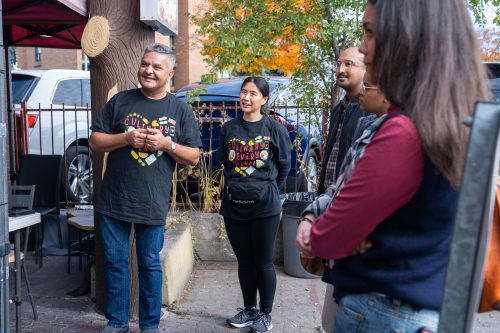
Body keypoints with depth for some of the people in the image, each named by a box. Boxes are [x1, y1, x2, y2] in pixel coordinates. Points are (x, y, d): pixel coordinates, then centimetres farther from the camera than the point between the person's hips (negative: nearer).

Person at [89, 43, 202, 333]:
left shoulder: (181, 110, 2)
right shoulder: (120, 101, 3)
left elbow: (194, 157, 1)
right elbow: (95, 141, 3)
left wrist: (166, 144, -16)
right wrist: (127, 138, -14)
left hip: (153, 204, -1)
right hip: (114, 200, 2)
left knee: (150, 265, 9)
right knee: (115, 262, 10)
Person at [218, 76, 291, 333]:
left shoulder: (275, 128, -5)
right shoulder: (229, 128, 4)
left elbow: (284, 166, 2)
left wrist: (269, 191, 5)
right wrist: (236, 186, 9)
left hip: (264, 206, -3)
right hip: (233, 205, 4)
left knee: (263, 263, 5)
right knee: (244, 261, 14)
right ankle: (249, 309, 30)